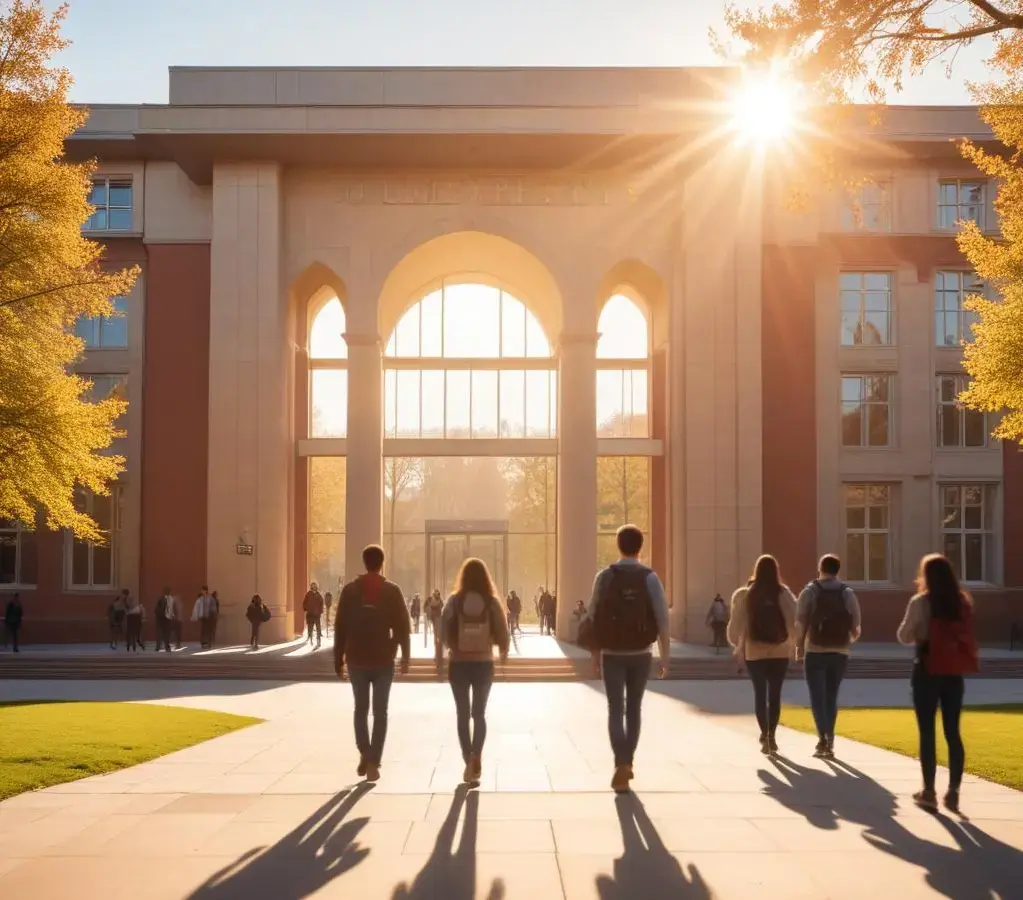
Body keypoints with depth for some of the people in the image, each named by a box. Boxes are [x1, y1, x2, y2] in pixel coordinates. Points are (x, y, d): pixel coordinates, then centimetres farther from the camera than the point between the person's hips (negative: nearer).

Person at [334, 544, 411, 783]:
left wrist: (338, 659, 7)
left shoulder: (350, 590, -1)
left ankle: (365, 755, 11)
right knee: (380, 711, 4)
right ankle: (373, 762, -3)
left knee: (361, 708, 17)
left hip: (357, 659, 1)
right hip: (383, 660, -1)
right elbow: (402, 625, -2)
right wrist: (405, 656, 7)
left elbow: (340, 627, 0)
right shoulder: (392, 590, -3)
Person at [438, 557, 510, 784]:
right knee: (479, 713, 12)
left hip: (458, 664, 0)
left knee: (462, 713, 11)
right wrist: (503, 653, 16)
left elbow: (443, 633, -6)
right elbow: (503, 633, -3)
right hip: (484, 663, 0)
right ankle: (476, 756, -8)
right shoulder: (492, 602, -5)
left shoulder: (454, 601, -6)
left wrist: (440, 659, 4)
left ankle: (468, 761, 9)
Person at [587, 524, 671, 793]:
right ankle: (627, 763, 24)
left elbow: (593, 616, -1)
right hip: (641, 654, 1)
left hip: (611, 653, -1)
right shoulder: (650, 578, -6)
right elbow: (662, 617, -11)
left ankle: (621, 765, -16)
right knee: (634, 707, 16)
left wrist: (595, 652, 8)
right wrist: (666, 654, -5)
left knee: (615, 709, 0)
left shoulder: (605, 577, -4)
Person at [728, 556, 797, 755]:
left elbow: (736, 622, -2)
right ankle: (771, 735, 12)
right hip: (779, 651, 0)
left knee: (760, 693, 6)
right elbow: (793, 621, -9)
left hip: (754, 651, 0)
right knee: (775, 693, 10)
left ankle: (764, 734, -3)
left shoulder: (745, 595, -5)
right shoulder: (784, 594, -7)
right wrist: (792, 643, 7)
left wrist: (738, 644, 11)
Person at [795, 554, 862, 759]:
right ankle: (829, 741, 14)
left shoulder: (810, 591, -3)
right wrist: (851, 639, 21)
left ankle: (822, 737, -15)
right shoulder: (847, 593, 2)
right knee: (831, 696, 13)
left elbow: (800, 622, -9)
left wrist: (799, 645, 3)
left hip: (815, 651, -2)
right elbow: (856, 627, 0)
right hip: (840, 652, 3)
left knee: (817, 696, 0)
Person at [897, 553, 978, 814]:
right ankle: (953, 791, 9)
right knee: (952, 732, 8)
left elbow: (904, 636, -5)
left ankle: (929, 791, 4)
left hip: (928, 671, -4)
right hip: (954, 672, 4)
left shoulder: (921, 602, -9)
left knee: (927, 732, 2)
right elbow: (968, 637, 13)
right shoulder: (963, 602, 5)